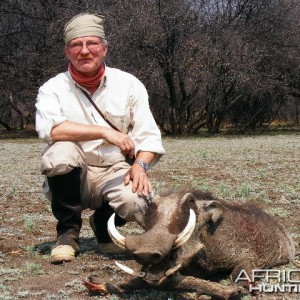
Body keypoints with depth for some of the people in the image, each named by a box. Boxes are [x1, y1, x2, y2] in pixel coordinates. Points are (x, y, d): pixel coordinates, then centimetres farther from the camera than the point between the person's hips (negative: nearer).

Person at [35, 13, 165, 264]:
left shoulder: (128, 84, 0)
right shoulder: (53, 88, -6)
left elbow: (148, 136, -2)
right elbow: (49, 128, -27)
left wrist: (140, 165, -22)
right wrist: (105, 132, -31)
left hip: (115, 174, 1)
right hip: (70, 178, -1)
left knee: (137, 201, -31)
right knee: (61, 152, -33)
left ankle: (103, 225, 8)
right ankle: (68, 232, -10)